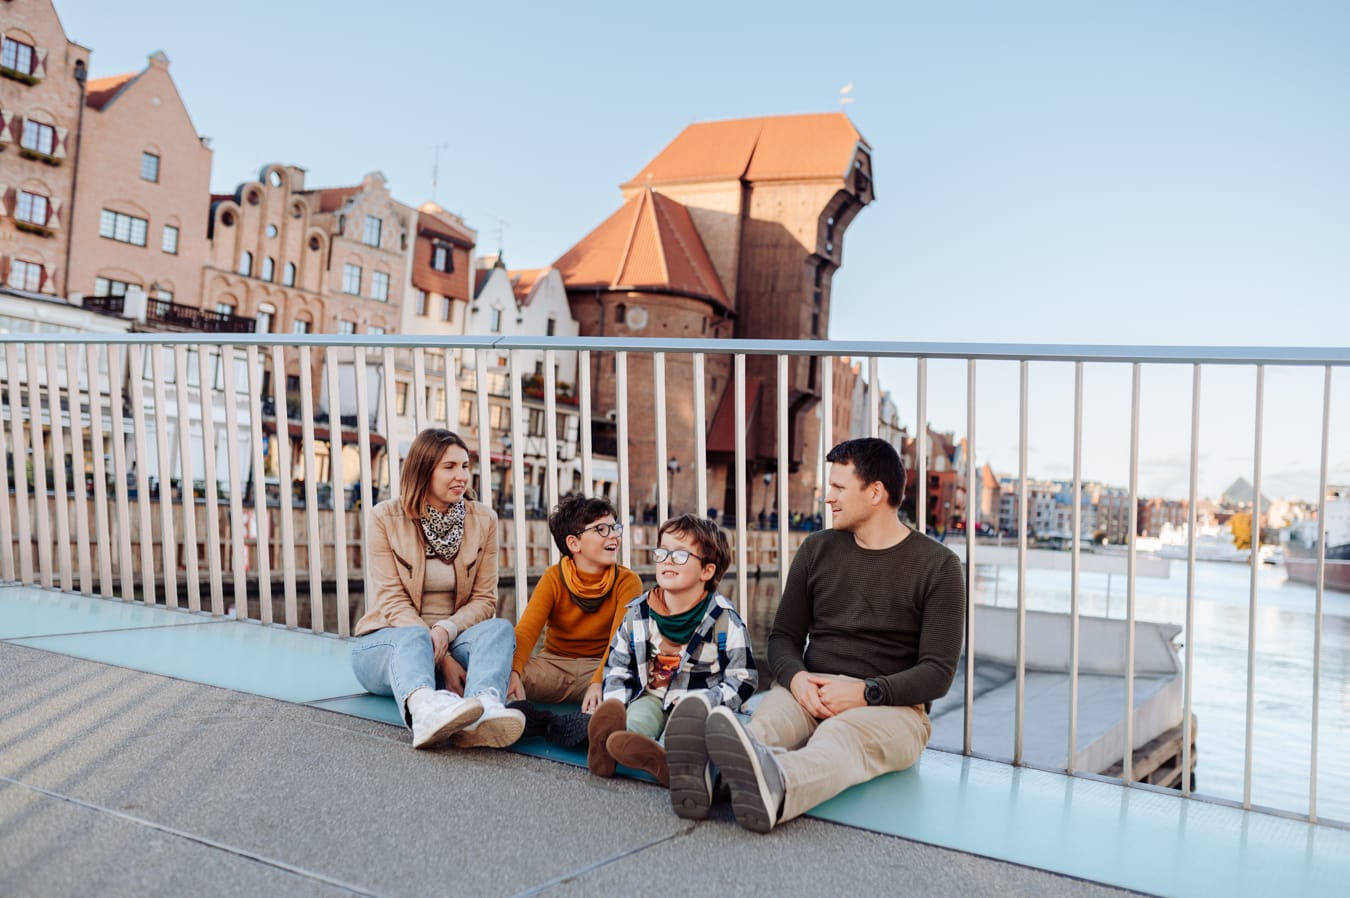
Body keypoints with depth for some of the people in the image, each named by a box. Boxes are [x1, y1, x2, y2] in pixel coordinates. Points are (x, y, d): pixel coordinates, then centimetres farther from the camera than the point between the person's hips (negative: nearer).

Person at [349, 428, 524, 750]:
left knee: (499, 628, -28)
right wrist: (443, 660, -24)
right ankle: (426, 710, -70)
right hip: (390, 638, -2)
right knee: (413, 638, -37)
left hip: (453, 639, 3)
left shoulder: (483, 520, 2)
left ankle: (483, 708, -60)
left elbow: (484, 599, 0)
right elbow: (393, 601, -11)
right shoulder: (386, 518, -5)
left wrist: (446, 630, -23)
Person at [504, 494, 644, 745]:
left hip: (602, 666, -1)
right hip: (554, 663, 1)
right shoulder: (554, 579, -3)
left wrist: (599, 683, -40)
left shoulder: (627, 582, -5)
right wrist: (513, 672, -40)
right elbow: (526, 630, -18)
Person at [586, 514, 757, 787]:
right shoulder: (637, 614, 5)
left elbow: (743, 679, -5)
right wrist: (614, 704, -8)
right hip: (652, 696, 3)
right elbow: (617, 667, 11)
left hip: (700, 699, -2)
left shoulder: (724, 620, -5)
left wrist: (703, 702, -20)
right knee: (641, 711, -29)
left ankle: (660, 758, -60)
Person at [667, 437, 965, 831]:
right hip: (810, 692, 3)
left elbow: (938, 672, -5)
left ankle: (772, 785, -71)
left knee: (840, 736, -40)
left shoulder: (938, 566, 0)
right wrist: (796, 677, -12)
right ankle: (710, 773, -66)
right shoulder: (817, 550, 12)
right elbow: (784, 636, 12)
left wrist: (864, 692, -21)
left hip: (890, 705, -3)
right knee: (766, 721, -34)